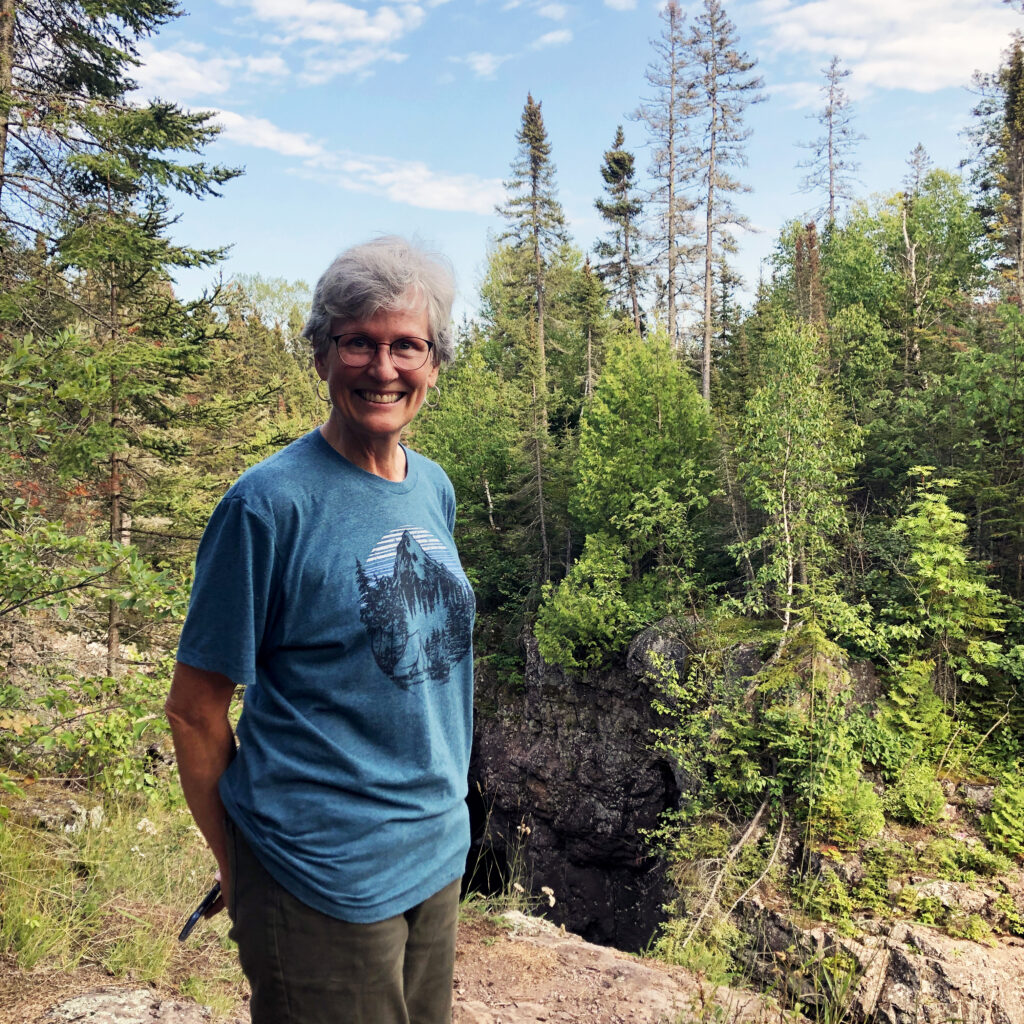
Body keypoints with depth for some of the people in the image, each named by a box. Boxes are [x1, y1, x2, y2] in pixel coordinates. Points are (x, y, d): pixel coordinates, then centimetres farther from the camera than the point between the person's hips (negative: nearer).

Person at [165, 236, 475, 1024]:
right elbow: (196, 708, -12)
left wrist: (437, 814, 15)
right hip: (324, 880, -6)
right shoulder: (271, 503, -18)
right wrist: (239, 866, -3)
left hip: (440, 853, 7)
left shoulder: (435, 489, 2)